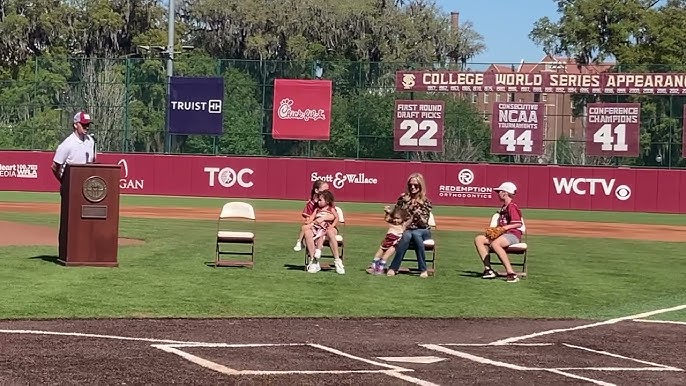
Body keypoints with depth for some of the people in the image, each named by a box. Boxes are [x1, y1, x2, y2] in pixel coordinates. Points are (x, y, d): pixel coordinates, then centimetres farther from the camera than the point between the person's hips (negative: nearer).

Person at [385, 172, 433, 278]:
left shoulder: (425, 202, -3)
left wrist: (419, 215, -28)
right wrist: (390, 211, -9)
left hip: (422, 231, -1)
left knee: (415, 234, -37)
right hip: (405, 229, 1)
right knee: (406, 236, -35)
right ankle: (393, 268, -38)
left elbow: (424, 224, -8)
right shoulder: (403, 198, 4)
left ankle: (423, 270, -33)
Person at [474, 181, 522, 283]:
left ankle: (511, 273, -41)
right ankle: (488, 269, -14)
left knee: (495, 243, -39)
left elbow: (518, 224, -16)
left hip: (513, 234, -10)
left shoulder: (512, 207, -8)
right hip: (502, 235, 10)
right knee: (479, 239, -5)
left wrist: (506, 227, -25)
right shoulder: (503, 207, 21)